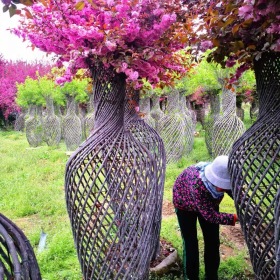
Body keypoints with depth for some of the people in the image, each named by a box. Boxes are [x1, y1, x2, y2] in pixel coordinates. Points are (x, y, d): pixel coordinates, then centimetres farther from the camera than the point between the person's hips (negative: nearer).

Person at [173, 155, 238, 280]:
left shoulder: (225, 178, -33)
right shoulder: (197, 183, -46)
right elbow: (209, 215, -39)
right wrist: (235, 218, -46)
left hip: (209, 202, 4)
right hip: (185, 203, -4)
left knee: (213, 240, 7)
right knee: (190, 241, 0)